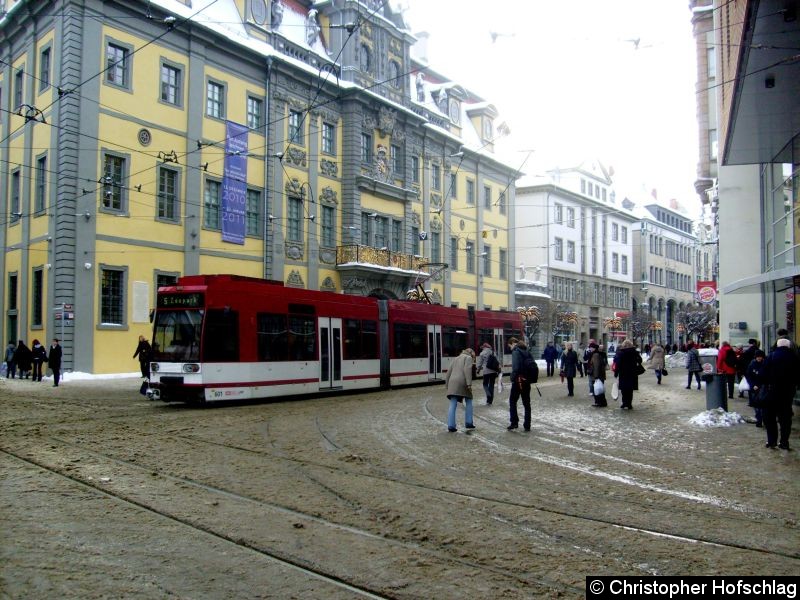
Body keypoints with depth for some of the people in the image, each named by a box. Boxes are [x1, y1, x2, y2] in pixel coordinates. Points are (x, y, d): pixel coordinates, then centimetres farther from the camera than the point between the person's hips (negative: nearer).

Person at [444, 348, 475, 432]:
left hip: (452, 383, 5)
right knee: (468, 401, 13)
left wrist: (447, 384, 25)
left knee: (452, 405, 2)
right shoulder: (468, 358, 8)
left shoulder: (456, 358, 28)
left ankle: (451, 426, -4)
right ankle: (468, 423, 12)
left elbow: (449, 372, 24)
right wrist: (469, 383, -16)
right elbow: (467, 370, -10)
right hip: (462, 382, -5)